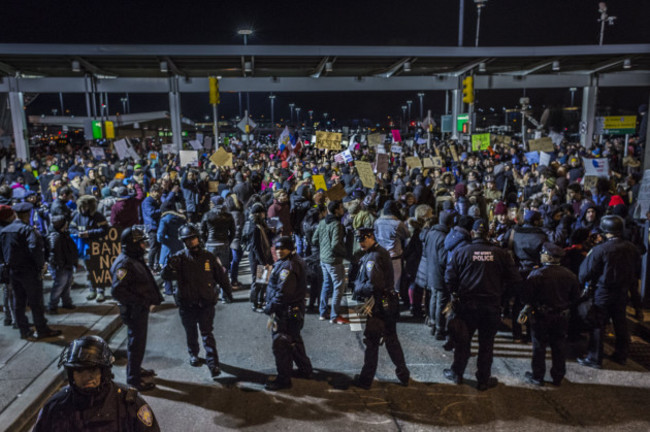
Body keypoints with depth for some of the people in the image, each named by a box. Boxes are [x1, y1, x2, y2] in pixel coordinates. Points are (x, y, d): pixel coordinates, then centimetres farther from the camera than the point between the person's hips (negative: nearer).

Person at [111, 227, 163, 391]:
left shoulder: (135, 259, 9)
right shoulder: (124, 264, -23)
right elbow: (116, 291, -29)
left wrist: (152, 299, 9)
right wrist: (140, 302, -25)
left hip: (141, 308, 10)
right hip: (134, 310, -10)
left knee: (137, 340, 24)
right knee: (137, 342, 2)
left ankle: (135, 368, 42)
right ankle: (133, 378, 15)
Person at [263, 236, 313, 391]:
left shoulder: (287, 266, -23)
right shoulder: (296, 261, 10)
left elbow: (283, 292, -29)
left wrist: (270, 307, -18)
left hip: (286, 312, -11)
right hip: (296, 309, 11)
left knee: (281, 345, 0)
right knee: (294, 340, 24)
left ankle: (283, 379, 12)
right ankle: (305, 369, 39)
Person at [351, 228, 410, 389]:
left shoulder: (373, 257, -21)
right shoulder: (383, 252, 10)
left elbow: (374, 284, -30)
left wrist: (358, 288, -13)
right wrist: (359, 286, 3)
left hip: (378, 306, -9)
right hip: (390, 304, 9)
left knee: (372, 343, 4)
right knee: (392, 340, 20)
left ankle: (366, 379, 17)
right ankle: (403, 374, 30)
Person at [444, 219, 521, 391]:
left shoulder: (461, 252, -7)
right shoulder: (501, 254, -4)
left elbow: (449, 277, -10)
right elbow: (515, 280, -3)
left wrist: (455, 293, 6)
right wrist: (500, 295, 11)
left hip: (466, 304, 0)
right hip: (491, 305, 0)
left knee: (462, 341, 15)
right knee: (486, 344, 12)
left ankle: (457, 373, 28)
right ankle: (483, 380, 23)